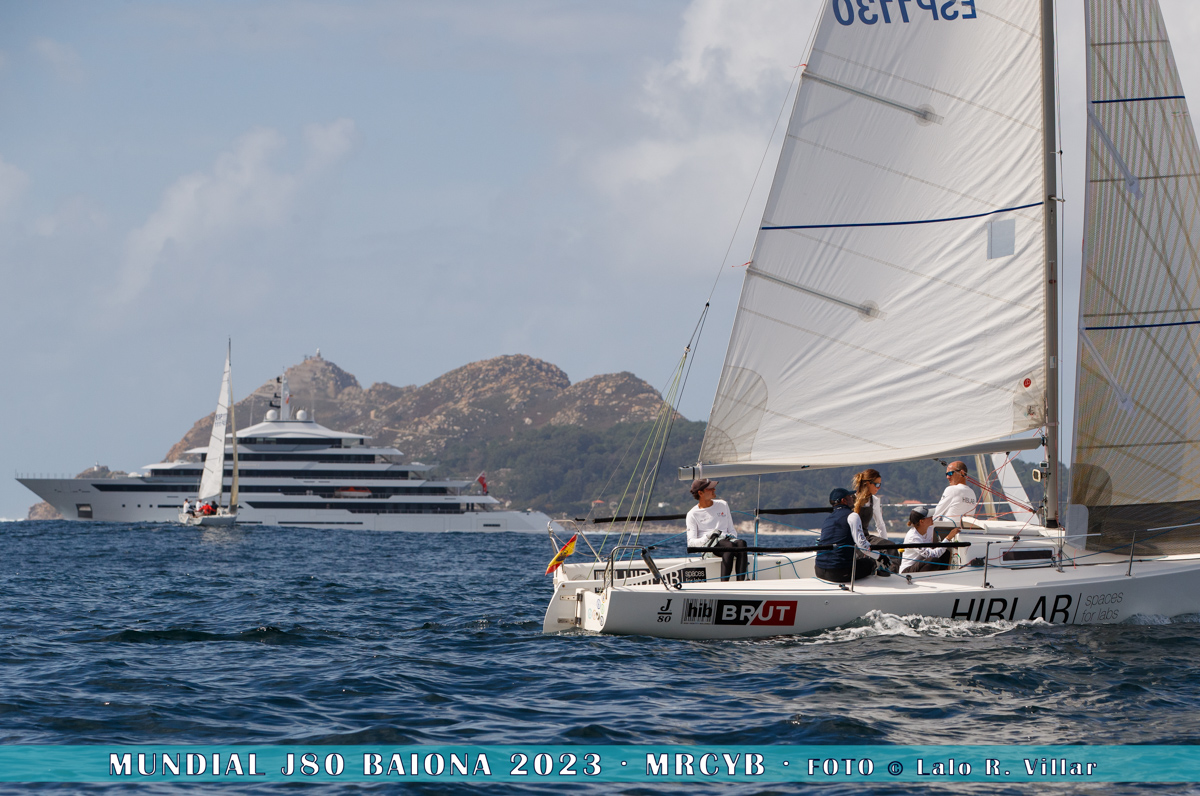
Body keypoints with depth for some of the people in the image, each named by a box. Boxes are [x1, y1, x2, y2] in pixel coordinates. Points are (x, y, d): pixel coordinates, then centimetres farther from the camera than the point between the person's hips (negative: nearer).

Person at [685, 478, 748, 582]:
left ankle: (741, 582, -47)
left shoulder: (723, 505, 22)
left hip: (726, 539, 4)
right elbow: (690, 542, 0)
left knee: (741, 543, -33)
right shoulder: (693, 514, 7)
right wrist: (708, 537, -18)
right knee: (729, 546, -38)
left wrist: (732, 536, -1)